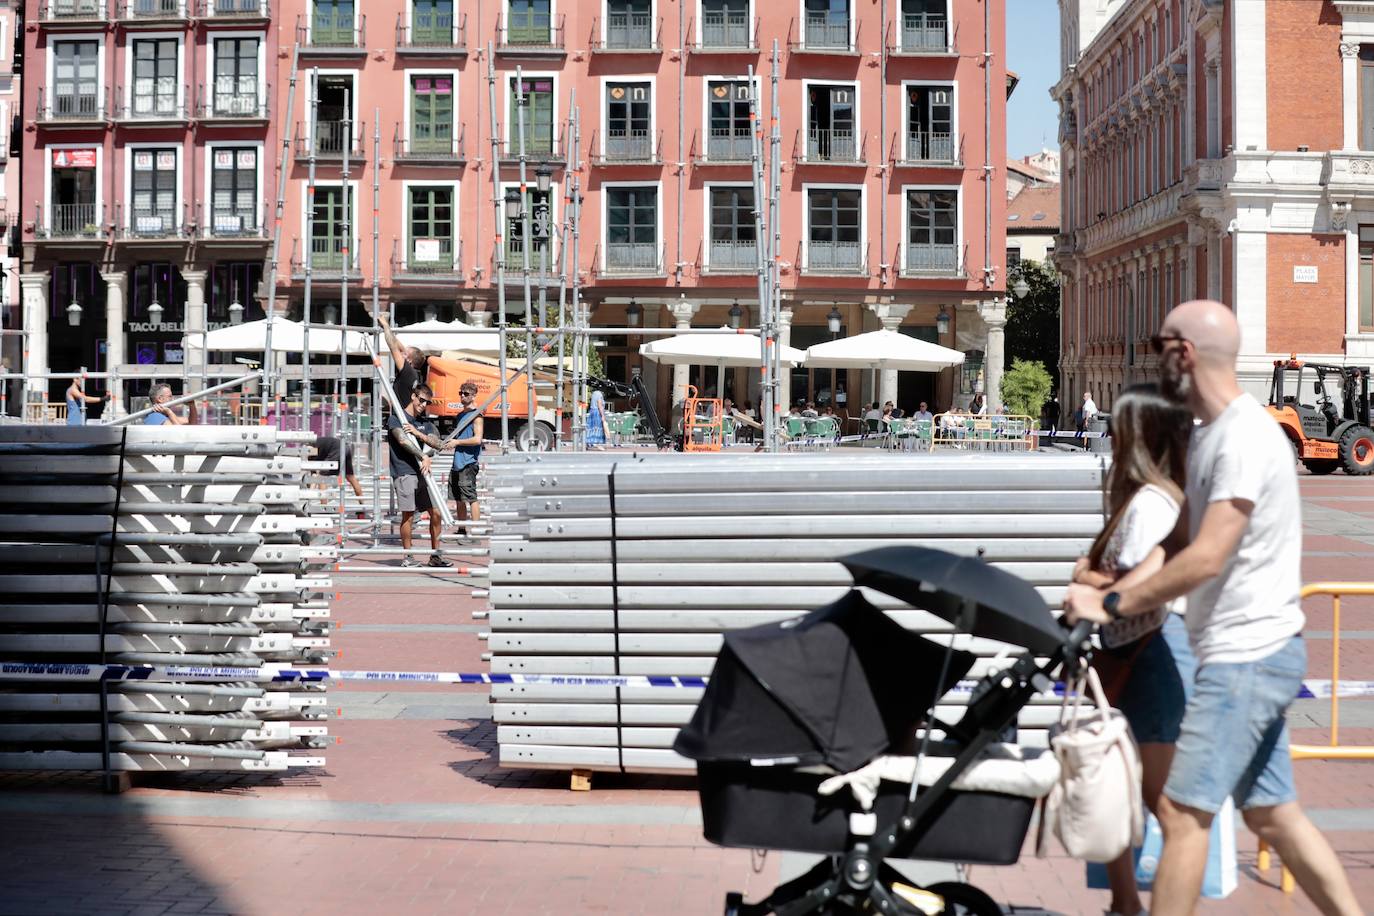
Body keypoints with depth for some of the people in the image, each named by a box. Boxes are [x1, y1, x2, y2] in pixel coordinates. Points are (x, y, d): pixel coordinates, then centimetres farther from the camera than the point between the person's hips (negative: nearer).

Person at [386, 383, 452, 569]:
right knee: (408, 515, -6)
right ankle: (408, 557, 2)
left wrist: (417, 432, -8)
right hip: (404, 473, -6)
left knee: (436, 513, 3)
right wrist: (424, 457, -22)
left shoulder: (425, 423, 20)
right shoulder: (396, 418, 1)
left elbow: (437, 443, 5)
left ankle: (435, 555, 12)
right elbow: (403, 441, -14)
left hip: (422, 472, 6)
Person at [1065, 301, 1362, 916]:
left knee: (1182, 811, -7)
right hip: (1249, 656, 10)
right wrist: (1113, 593, 0)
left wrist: (1113, 605, -18)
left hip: (1249, 656, -10)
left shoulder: (1244, 438, -18)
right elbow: (1179, 541, 14)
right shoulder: (1209, 434, 14)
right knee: (1272, 814, 14)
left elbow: (1206, 559, -24)